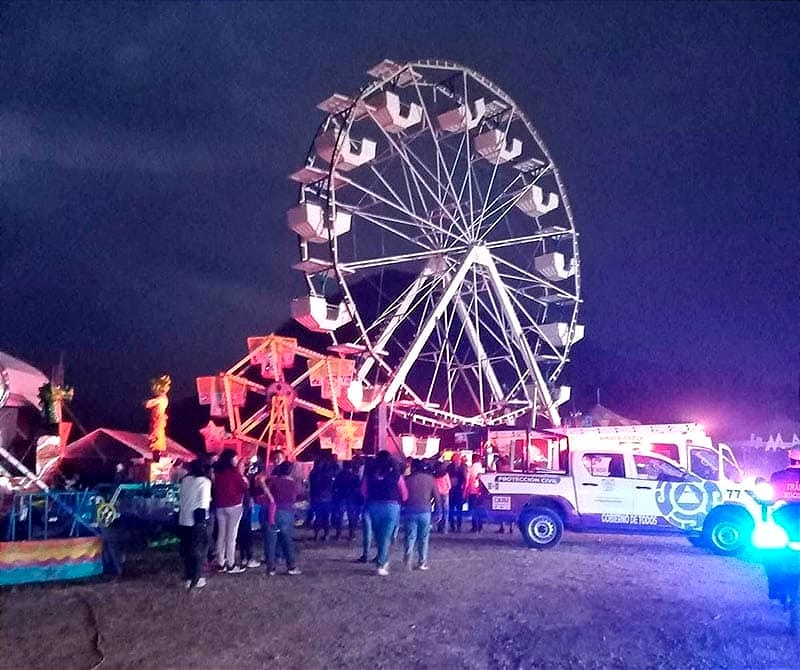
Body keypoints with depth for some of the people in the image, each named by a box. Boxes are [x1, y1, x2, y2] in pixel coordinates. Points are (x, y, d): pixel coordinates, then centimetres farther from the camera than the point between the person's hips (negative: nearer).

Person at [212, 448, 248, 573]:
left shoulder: (217, 472, 6)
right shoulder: (234, 471, -10)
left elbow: (215, 488, 13)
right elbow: (243, 487, -5)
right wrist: (244, 480, 11)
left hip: (220, 506, 6)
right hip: (234, 506, -6)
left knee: (221, 535, 10)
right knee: (231, 535, -3)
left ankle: (220, 564, 14)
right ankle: (231, 565, -1)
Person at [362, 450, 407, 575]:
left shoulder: (370, 474, 0)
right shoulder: (396, 475, -6)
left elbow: (363, 491, 8)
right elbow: (404, 493, 0)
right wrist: (400, 501, 20)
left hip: (373, 506, 2)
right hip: (391, 506, -2)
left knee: (378, 535, 18)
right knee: (386, 536, 3)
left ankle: (384, 560, 29)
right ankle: (381, 565, 2)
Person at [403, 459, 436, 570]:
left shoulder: (407, 479, 0)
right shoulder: (429, 478, 4)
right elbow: (436, 495, 4)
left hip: (410, 512, -1)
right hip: (425, 511, 1)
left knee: (410, 536, 5)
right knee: (423, 538, 11)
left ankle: (408, 557, -17)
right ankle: (422, 562, 11)